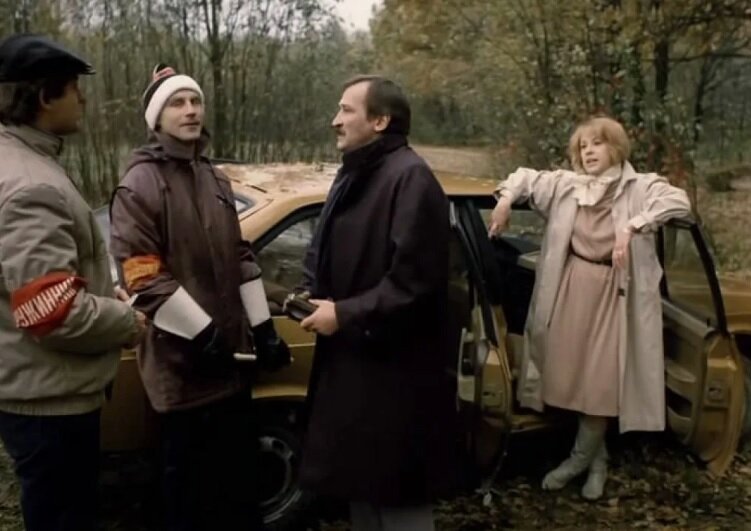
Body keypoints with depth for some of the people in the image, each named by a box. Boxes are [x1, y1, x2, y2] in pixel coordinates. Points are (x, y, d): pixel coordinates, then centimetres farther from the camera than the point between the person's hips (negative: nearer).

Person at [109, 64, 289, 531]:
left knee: (242, 471, 18)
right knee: (191, 481, 8)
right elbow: (142, 275, -18)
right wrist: (201, 332, -19)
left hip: (230, 355, 7)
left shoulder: (216, 180, 12)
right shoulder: (140, 184, -11)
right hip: (182, 362, -7)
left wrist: (263, 327, 10)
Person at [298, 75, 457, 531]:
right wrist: (318, 298, 5)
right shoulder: (356, 175, 12)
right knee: (361, 486, 21)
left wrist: (345, 315, -17)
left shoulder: (410, 177, -18)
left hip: (394, 369, -9)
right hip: (351, 360, 10)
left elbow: (413, 279, -23)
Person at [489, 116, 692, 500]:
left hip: (611, 292, -3)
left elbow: (679, 202, -22)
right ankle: (597, 456, 26)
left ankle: (581, 456, 20)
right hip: (570, 287, 3)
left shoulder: (640, 188, -6)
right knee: (571, 372, 7)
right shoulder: (566, 185, 5)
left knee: (602, 379, 0)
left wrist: (632, 226, -31)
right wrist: (507, 198, -3)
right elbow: (525, 177, 17)